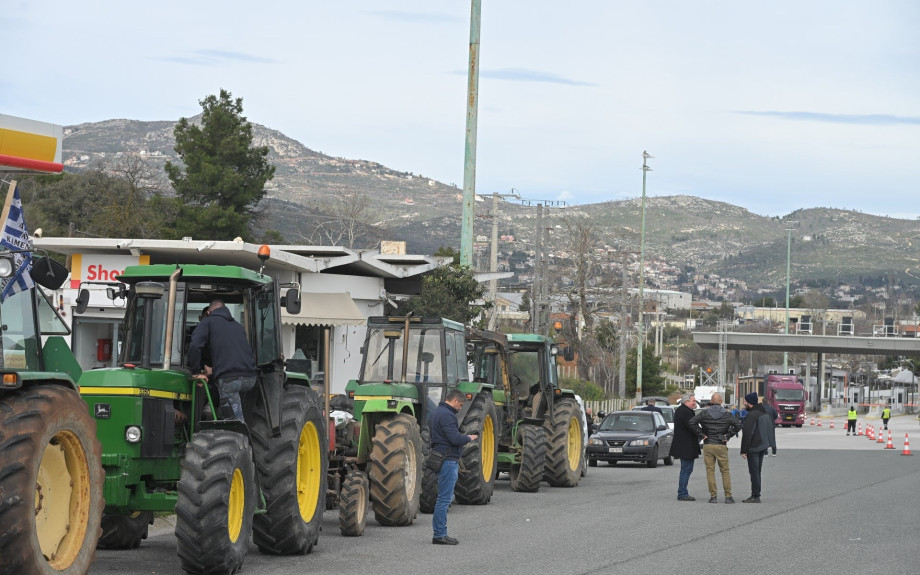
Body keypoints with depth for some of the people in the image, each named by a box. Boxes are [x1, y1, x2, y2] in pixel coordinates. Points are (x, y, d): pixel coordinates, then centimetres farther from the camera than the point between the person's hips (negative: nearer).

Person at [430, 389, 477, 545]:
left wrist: (463, 439, 17)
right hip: (448, 460, -11)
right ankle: (439, 535, -7)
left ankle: (439, 533, 17)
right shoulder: (447, 415, -16)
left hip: (443, 460, 11)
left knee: (444, 498, 14)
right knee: (444, 498, -8)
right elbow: (455, 438, -23)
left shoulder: (438, 412, 18)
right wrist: (469, 438, -6)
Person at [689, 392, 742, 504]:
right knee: (725, 471, 6)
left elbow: (691, 422, -6)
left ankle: (713, 495, 1)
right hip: (721, 445, 0)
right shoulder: (727, 415, 0)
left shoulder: (704, 413, 0)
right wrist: (729, 435, -1)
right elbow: (738, 425, -9)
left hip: (707, 445, 0)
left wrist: (700, 434, 1)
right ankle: (728, 496, 3)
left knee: (710, 470, 4)